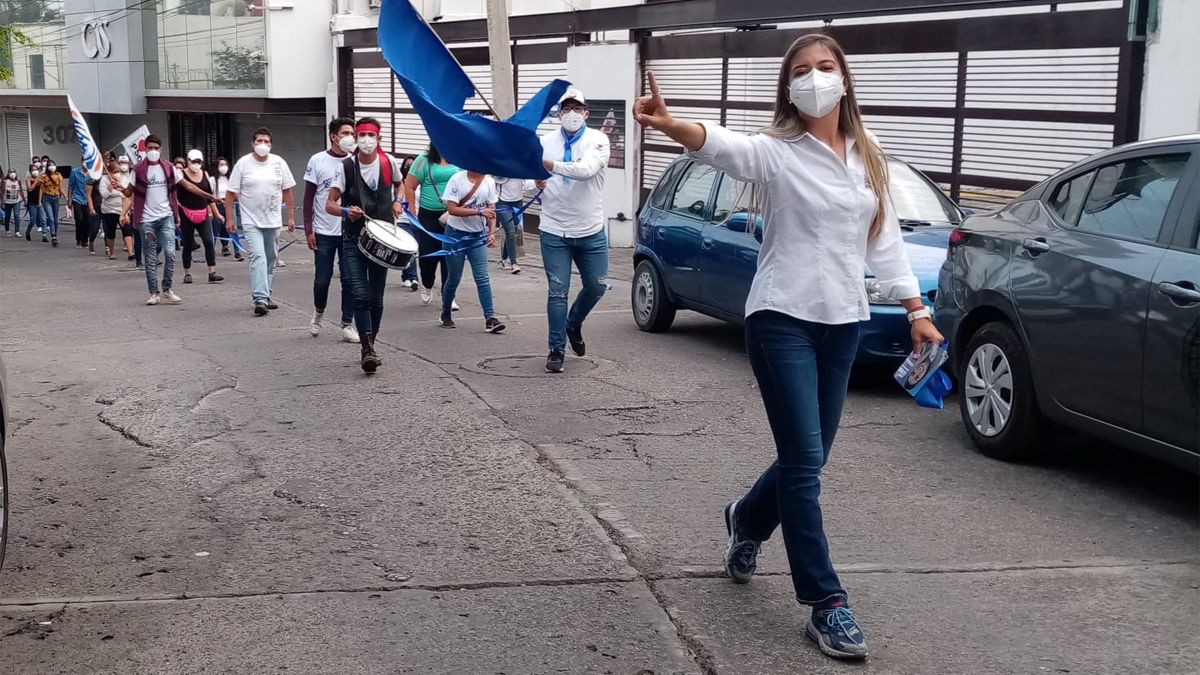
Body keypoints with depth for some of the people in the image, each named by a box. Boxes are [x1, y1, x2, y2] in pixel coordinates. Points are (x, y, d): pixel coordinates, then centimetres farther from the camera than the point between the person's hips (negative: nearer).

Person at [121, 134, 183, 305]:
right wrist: (121, 188, -18)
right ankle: (154, 293, 9)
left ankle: (167, 289, 4)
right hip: (147, 219, -1)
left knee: (170, 253, -10)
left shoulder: (169, 168, 4)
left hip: (166, 217, 1)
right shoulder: (138, 169, 0)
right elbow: (130, 192, 4)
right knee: (150, 258, 3)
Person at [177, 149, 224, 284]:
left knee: (209, 242, -9)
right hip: (186, 214, -3)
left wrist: (216, 213, 12)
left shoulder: (205, 174, 10)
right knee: (187, 244, 4)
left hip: (203, 214, 3)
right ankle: (187, 274, 14)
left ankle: (212, 273, -10)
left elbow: (210, 195, 14)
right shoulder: (181, 174, -3)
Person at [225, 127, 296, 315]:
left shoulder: (279, 163, 4)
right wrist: (229, 219, -6)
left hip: (273, 221, 4)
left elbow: (287, 191, 10)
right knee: (258, 257, -16)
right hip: (251, 221, -4)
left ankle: (265, 296, 25)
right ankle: (260, 299, -22)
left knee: (270, 259, 12)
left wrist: (291, 216, 7)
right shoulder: (243, 164, -5)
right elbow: (231, 193, -2)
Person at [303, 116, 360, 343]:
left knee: (349, 280, 1)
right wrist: (308, 230, -3)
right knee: (322, 280, 6)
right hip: (324, 232, -1)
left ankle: (347, 325, 9)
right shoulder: (318, 161, -1)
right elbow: (309, 197, 2)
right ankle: (318, 312, 33)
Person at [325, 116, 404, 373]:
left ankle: (369, 346, 21)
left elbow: (399, 184, 24)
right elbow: (330, 205, -8)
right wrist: (346, 211, -28)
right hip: (354, 239, -2)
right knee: (361, 295, -13)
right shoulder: (346, 167, -7)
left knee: (376, 297, 8)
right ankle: (367, 348, -12)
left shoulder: (389, 163, 0)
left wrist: (398, 201, 5)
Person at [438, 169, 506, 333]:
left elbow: (491, 211, 3)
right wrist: (479, 212, -25)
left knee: (482, 278, -6)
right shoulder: (457, 179, -12)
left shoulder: (489, 181, -1)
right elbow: (451, 209, -18)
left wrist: (492, 232, -13)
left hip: (478, 235, 3)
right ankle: (446, 314, 28)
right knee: (453, 278, 7)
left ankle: (490, 318, -9)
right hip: (456, 234, -3)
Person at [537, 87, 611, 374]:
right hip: (554, 232, 0)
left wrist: (550, 165, -37)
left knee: (596, 287, 11)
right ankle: (556, 349, 11)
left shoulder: (597, 140, -7)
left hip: (591, 232, 0)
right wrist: (537, 184, -13)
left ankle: (574, 325, 38)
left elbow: (586, 170, -27)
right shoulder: (545, 143, 1)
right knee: (557, 293, 1)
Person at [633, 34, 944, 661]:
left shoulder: (867, 157, 8)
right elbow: (719, 143, -30)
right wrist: (668, 123, -51)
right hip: (783, 320, -6)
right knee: (804, 463, -7)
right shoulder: (774, 152, -9)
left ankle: (747, 519, 45)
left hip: (843, 323, 6)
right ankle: (826, 603, 2)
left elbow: (885, 239, 13)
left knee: (807, 459, 14)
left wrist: (916, 308, 7)